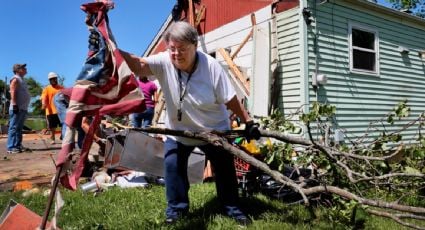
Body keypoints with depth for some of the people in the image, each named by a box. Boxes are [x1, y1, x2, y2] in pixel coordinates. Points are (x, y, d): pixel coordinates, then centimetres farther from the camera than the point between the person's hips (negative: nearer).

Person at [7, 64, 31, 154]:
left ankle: (18, 145, 14)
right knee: (14, 127, -10)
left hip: (23, 108, 10)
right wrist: (15, 105, -23)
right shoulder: (15, 79, -4)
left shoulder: (21, 80, 24)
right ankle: (11, 147, -11)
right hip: (17, 107, -9)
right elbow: (13, 93, -14)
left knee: (19, 128, 10)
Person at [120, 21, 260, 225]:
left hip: (214, 130, -1)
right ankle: (176, 208, 14)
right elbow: (138, 65, -36)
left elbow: (231, 100, -19)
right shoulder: (164, 62, -19)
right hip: (178, 129, 2)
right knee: (173, 165, -9)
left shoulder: (211, 66, -25)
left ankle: (232, 208, 29)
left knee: (225, 169, 7)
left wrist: (248, 122, -15)